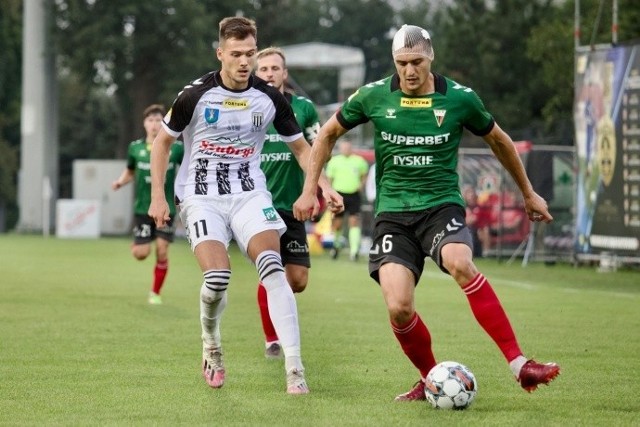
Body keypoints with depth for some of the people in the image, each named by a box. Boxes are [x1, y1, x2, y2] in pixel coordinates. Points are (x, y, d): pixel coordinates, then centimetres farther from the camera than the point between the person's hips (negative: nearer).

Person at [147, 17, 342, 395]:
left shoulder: (269, 98, -1)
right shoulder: (196, 95, -8)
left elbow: (301, 147, 11)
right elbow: (163, 141, 6)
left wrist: (324, 185, -4)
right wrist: (158, 195, 0)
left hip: (249, 194, 2)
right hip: (201, 197, -2)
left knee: (272, 267, -22)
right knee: (217, 277, -21)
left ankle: (295, 370, -24)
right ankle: (212, 347, 12)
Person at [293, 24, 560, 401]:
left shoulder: (460, 98, -2)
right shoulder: (374, 97, 0)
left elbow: (498, 140, 16)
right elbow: (329, 134, 16)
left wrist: (529, 194, 25)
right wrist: (310, 189, 11)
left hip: (441, 205, -1)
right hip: (393, 214, 1)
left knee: (459, 263, -35)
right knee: (399, 309, -18)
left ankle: (519, 364, -33)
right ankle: (430, 380, 11)